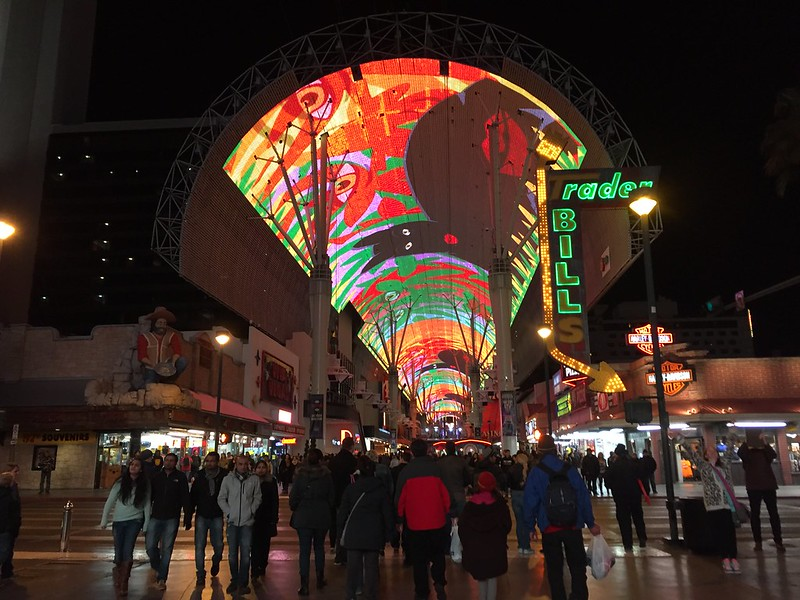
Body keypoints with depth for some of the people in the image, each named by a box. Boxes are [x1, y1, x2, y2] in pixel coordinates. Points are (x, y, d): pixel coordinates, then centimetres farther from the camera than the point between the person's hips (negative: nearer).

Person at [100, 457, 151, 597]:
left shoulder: (145, 484, -2)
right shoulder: (121, 482, -3)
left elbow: (147, 504, 0)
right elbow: (110, 501, -1)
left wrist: (146, 525, -2)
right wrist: (104, 520, -4)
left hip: (135, 521, -1)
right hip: (118, 521, 1)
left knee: (127, 551, -12)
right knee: (119, 552, 4)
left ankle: (123, 584, -1)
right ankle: (117, 570, 36)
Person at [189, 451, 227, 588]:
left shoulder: (224, 476, -8)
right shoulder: (200, 476, -3)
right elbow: (193, 495, 1)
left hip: (217, 516, -1)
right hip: (201, 516, 1)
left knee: (218, 546, 5)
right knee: (199, 546, 0)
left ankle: (215, 562, 37)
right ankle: (200, 576, 10)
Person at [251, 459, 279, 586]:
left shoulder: (272, 482, 2)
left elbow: (275, 501, 3)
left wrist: (274, 518, 0)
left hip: (267, 518, 1)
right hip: (254, 518, -1)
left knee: (264, 545, 6)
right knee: (255, 546, -4)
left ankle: (262, 569, 20)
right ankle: (255, 573, -2)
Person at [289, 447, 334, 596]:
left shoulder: (300, 475, -9)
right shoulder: (327, 476, -6)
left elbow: (293, 497, -8)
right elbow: (331, 497, 0)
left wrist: (295, 510, 11)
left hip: (303, 517, -1)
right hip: (322, 517, 2)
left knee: (305, 550, 3)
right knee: (319, 547, 19)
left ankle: (304, 585, 2)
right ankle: (320, 579, 27)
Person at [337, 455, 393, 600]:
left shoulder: (350, 488, -1)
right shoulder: (381, 489, 0)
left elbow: (343, 512, 2)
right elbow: (387, 513, 1)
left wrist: (339, 533, 9)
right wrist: (388, 533, 7)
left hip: (353, 534, 0)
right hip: (374, 534, 0)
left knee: (353, 566, 7)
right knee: (371, 566, 6)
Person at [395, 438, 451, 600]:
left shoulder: (406, 471, -8)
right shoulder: (436, 468, -7)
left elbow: (400, 497, -3)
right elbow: (445, 494, -3)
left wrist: (399, 519, 9)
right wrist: (447, 512, 10)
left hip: (415, 522, -1)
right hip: (437, 520, 1)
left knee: (419, 559, 11)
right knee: (438, 553, 19)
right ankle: (439, 582, 2)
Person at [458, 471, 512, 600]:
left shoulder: (470, 505, -5)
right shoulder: (500, 504, -6)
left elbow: (462, 527, -4)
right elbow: (507, 525, -3)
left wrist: (467, 543, 8)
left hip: (475, 548, 1)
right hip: (495, 547, -1)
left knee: (481, 577, 18)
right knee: (492, 578, 10)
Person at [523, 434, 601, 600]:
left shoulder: (535, 473, -9)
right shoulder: (570, 469, -4)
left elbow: (530, 502, -9)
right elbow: (583, 496, -2)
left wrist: (531, 525, 3)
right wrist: (590, 523, 6)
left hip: (549, 528, -1)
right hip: (573, 526, 2)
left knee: (555, 569, 12)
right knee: (577, 567, 15)